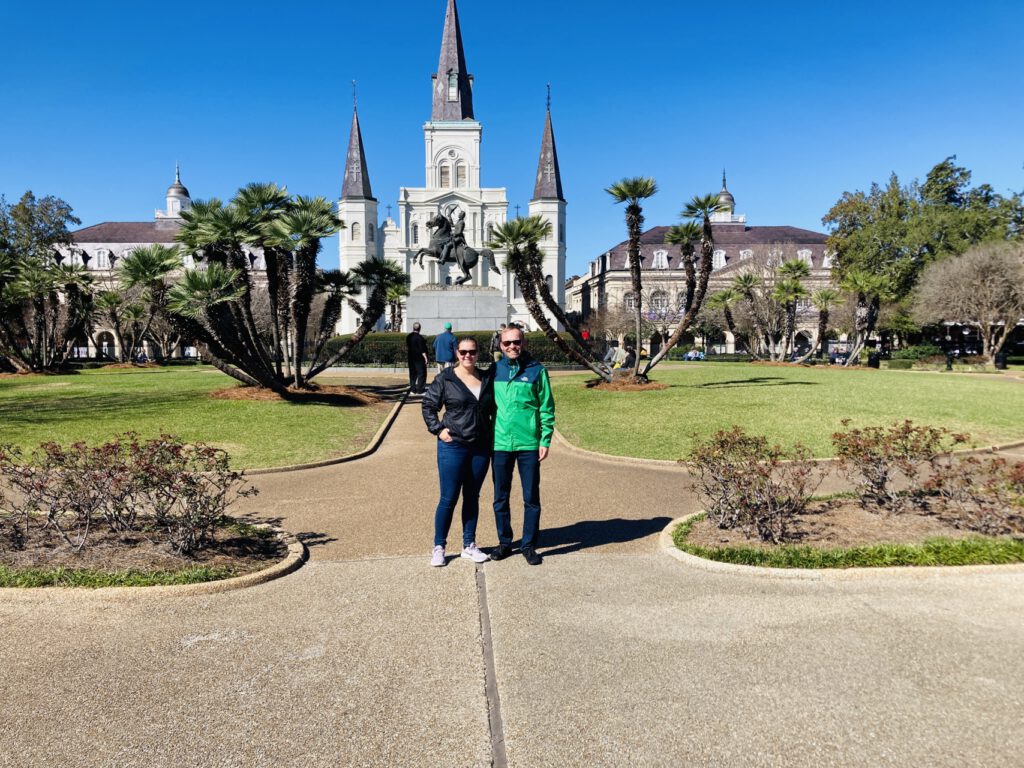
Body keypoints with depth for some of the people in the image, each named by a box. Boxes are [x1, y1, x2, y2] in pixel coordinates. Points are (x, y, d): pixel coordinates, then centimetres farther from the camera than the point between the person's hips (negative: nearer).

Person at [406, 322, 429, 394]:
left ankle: (413, 390, 13)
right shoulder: (419, 337, -16)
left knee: (412, 374, 12)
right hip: (419, 358, -7)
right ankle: (419, 390, -5)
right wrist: (426, 358, -15)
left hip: (411, 358, 7)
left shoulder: (408, 337, 7)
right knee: (421, 374, -2)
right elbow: (422, 349, -18)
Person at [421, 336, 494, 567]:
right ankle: (439, 547, 13)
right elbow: (428, 405, 1)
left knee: (472, 497, 12)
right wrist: (438, 429, -8)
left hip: (481, 447, 4)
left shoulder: (486, 379, 8)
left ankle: (469, 545, 23)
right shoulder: (444, 379, -4)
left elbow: (494, 409, 19)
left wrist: (493, 432, 9)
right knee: (449, 498, -1)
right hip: (453, 446, -4)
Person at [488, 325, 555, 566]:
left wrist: (546, 440, -6)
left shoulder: (536, 370, -1)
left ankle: (529, 545, 19)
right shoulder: (494, 370, 5)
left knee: (531, 498, 6)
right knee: (501, 498, 11)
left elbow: (547, 407, 0)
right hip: (500, 444, 2)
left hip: (529, 444, -2)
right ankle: (504, 542, 26)